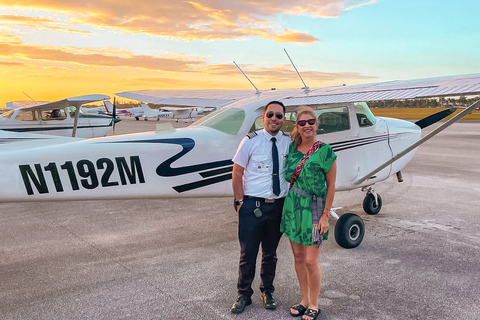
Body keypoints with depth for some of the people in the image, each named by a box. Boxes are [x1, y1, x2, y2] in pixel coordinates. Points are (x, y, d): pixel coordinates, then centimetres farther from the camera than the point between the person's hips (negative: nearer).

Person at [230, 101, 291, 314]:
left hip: (278, 206, 3)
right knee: (248, 253, 5)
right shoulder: (251, 141, -6)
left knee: (270, 253, 16)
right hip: (252, 205, -3)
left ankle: (267, 292, 33)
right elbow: (237, 173, -4)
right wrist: (240, 201, -7)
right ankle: (244, 295, 23)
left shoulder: (288, 142, 3)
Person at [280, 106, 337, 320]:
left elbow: (331, 186, -6)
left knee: (311, 261, -1)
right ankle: (304, 300, 29)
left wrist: (325, 216, -9)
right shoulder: (291, 148, 5)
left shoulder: (325, 151, -8)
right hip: (292, 207, 5)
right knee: (298, 257, 12)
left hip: (313, 209, -5)